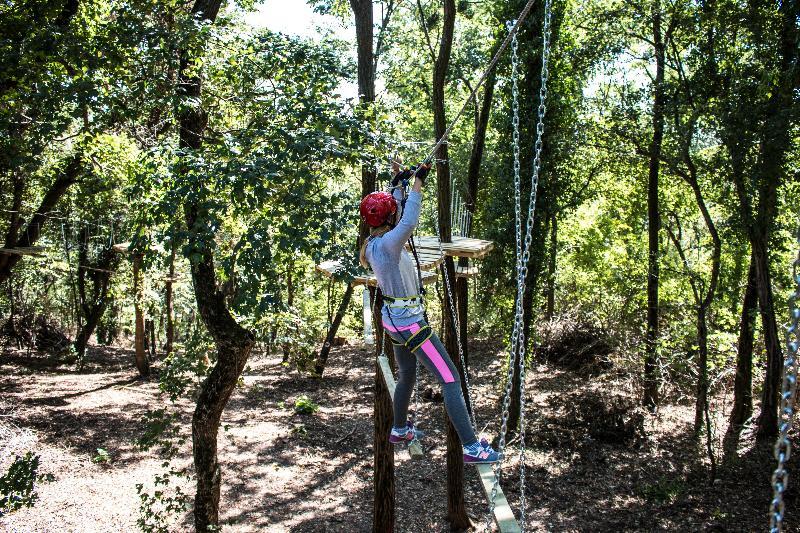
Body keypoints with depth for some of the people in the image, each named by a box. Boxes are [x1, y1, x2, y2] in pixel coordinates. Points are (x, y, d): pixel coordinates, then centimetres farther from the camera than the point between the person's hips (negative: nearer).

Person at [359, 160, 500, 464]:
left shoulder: (373, 242, 2)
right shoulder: (387, 244, -24)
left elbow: (392, 213, 20)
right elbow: (408, 222, -44)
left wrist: (397, 182, 22)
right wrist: (418, 181, -39)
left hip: (392, 319, 10)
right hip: (409, 322, -10)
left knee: (407, 375, 28)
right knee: (451, 380, -7)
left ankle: (399, 430, 45)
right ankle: (471, 447, -6)